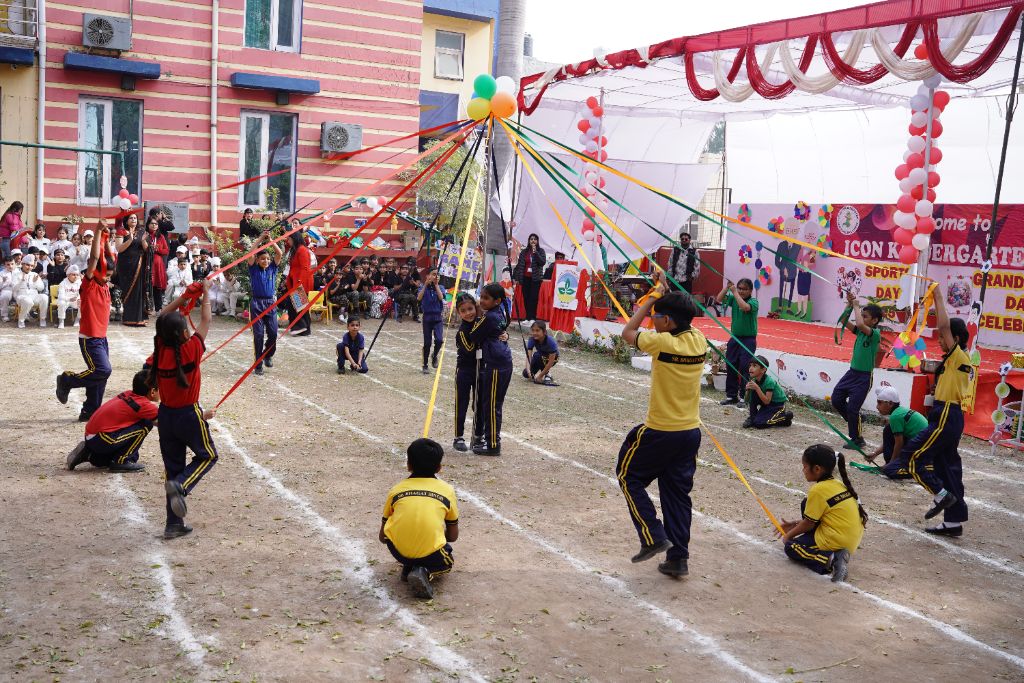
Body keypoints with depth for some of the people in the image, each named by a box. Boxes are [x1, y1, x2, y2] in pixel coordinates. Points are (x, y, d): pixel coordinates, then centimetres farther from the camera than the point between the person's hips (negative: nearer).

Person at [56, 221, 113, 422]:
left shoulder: (104, 285, 8)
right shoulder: (88, 285, -12)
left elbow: (111, 259, 14)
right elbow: (94, 258, -23)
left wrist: (106, 239, 3)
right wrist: (98, 231, -25)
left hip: (102, 337, 8)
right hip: (89, 339, -8)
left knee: (100, 375, 7)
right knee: (102, 371, -16)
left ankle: (90, 412, 16)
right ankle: (66, 380, 4)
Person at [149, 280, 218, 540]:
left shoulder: (160, 349, -6)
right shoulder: (191, 350, -18)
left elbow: (162, 318, 9)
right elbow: (206, 320, -7)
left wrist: (184, 296, 8)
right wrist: (205, 292, 5)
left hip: (165, 414, 5)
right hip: (188, 414, -5)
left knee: (173, 466, 13)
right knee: (207, 455, 16)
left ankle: (174, 524, 16)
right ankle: (180, 485, -14)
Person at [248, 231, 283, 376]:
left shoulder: (272, 268, 7)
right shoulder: (254, 269, 2)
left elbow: (279, 254, -5)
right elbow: (250, 254, -14)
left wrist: (270, 240, -12)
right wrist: (260, 238, -16)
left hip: (271, 303, 2)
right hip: (256, 303, -2)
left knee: (273, 333, -1)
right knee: (258, 334, -1)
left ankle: (268, 355, 28)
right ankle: (258, 364, 6)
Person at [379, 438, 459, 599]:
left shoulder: (396, 490, 10)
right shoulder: (447, 490, 8)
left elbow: (383, 536, 17)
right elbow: (453, 536, 15)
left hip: (398, 551, 2)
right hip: (430, 555, -2)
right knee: (447, 562, 31)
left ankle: (408, 567, 16)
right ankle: (426, 573, 0)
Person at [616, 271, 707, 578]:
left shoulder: (663, 342, -19)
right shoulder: (699, 340, -1)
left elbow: (627, 332, -3)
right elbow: (682, 321, 22)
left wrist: (652, 298, 2)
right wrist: (666, 295, 16)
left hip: (660, 432, -6)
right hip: (691, 432, 6)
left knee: (629, 477, 14)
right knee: (678, 493, 13)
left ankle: (654, 537, 6)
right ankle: (678, 558, 16)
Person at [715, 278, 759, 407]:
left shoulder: (754, 302, -8)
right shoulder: (733, 299, 5)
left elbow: (745, 307, -28)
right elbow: (719, 299, -3)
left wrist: (735, 292, -22)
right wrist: (727, 287, -13)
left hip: (748, 339, -5)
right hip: (734, 338, 5)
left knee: (744, 368, -7)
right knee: (731, 367, 7)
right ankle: (731, 396, 17)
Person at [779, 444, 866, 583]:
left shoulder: (818, 490, -16)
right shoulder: (838, 484, 11)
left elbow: (808, 524, -8)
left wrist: (789, 535, 8)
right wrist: (794, 525, 23)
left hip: (836, 541, -9)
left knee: (791, 548, 4)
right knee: (807, 505, 17)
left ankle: (831, 560, -16)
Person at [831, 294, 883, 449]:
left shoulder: (875, 333, -16)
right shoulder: (860, 331, 5)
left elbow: (860, 324, -34)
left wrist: (856, 306, -22)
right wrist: (850, 304, -7)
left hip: (864, 376, -7)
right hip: (852, 372, 8)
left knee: (852, 408, -5)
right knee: (836, 400, 6)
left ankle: (857, 440, 11)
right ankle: (855, 420, 27)